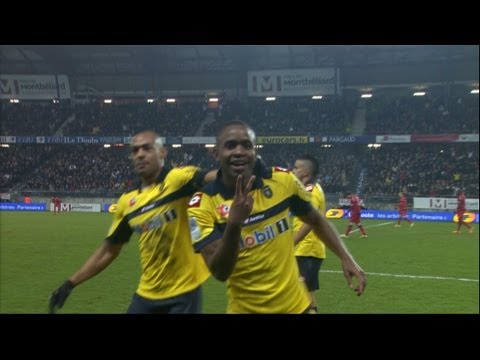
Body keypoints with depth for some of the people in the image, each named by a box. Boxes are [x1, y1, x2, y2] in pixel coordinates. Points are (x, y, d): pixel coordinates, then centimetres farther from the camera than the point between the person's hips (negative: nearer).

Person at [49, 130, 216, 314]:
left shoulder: (177, 178, -11)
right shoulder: (127, 201, 5)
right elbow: (109, 250, 14)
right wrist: (70, 284, 12)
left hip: (184, 293, -5)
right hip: (147, 294, 5)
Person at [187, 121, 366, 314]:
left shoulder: (282, 179, -7)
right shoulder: (202, 204, -14)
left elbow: (316, 221, 9)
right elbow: (219, 272, -21)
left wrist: (346, 258, 1)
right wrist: (234, 224, -34)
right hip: (245, 308, -1)